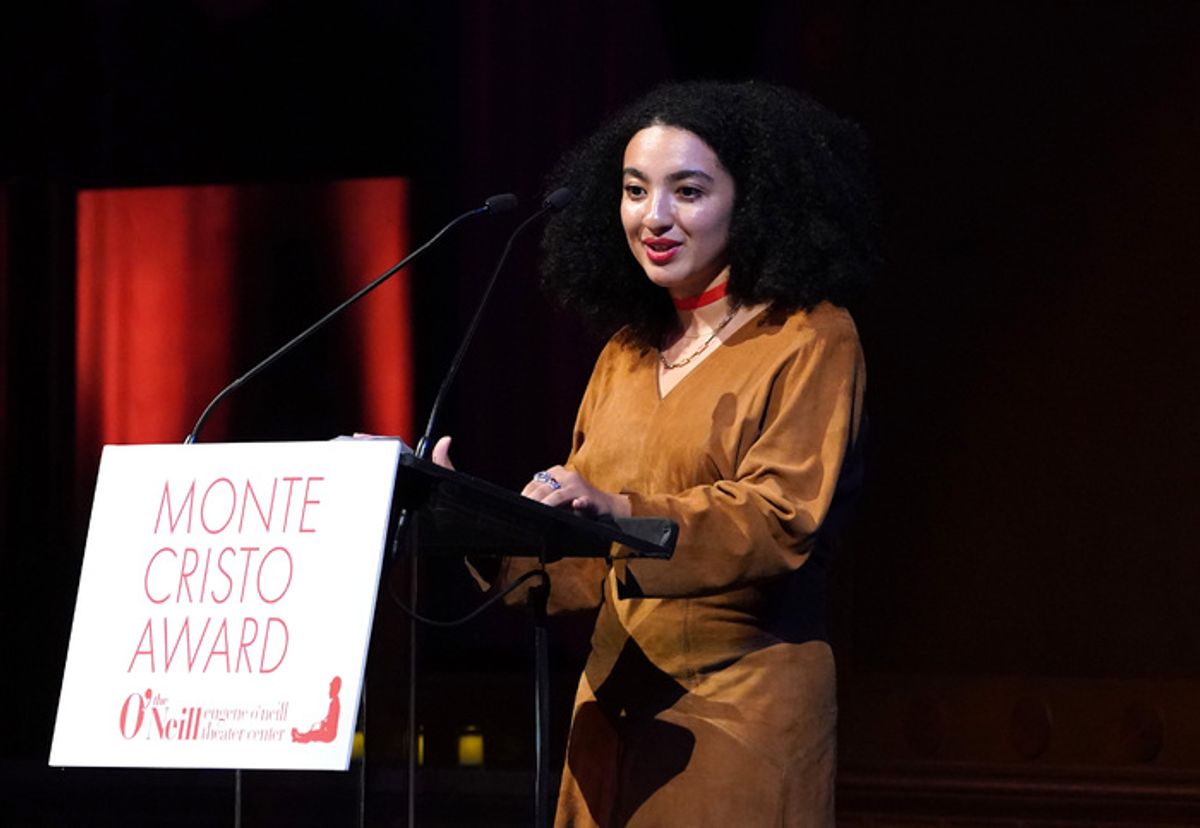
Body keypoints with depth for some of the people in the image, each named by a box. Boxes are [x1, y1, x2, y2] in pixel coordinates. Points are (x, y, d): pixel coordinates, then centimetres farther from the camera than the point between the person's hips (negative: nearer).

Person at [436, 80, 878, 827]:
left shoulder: (811, 341, -3)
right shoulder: (629, 352, 17)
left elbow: (782, 519, -17)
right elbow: (585, 565, 15)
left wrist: (618, 512, -30)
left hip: (742, 705, -6)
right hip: (618, 698, 6)